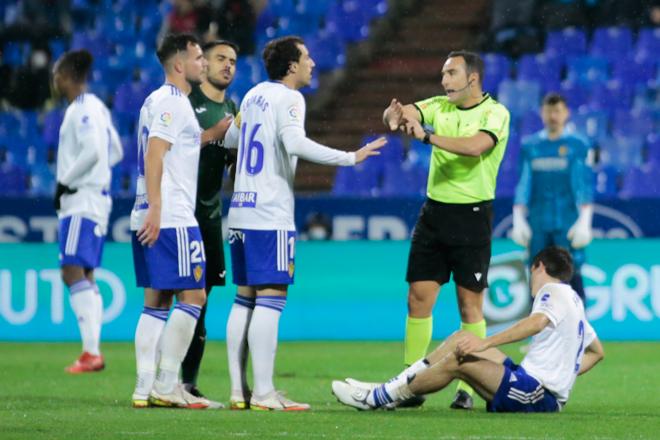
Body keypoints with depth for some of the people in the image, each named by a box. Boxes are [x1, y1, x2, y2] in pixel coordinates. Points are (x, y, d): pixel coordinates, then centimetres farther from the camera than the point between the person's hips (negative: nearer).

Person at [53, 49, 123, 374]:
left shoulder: (83, 109, -12)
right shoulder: (97, 108, 18)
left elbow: (92, 150, -23)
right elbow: (115, 152, 24)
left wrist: (64, 182, -13)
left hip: (82, 200, -10)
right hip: (91, 199, 10)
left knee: (73, 272, -16)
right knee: (84, 277, 10)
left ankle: (92, 352, -23)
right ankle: (92, 353, 9)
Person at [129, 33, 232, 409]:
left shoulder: (159, 101, 19)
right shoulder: (172, 102, -10)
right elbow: (154, 155, -18)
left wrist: (215, 133, 25)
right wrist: (155, 209, -24)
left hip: (153, 220, 10)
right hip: (172, 219, -10)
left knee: (157, 303, 8)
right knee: (192, 297, -7)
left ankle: (145, 388, 4)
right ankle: (166, 385, -9)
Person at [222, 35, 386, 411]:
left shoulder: (254, 94, 15)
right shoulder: (288, 98, -9)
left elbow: (231, 138, 28)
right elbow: (295, 142, -25)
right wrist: (350, 158, -23)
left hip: (241, 212, 8)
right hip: (271, 216, -8)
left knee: (245, 299, 10)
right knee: (271, 299, -8)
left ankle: (239, 390, 10)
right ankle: (264, 393, -12)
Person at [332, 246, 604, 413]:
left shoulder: (554, 291, -6)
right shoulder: (573, 300, 23)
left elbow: (537, 322, -29)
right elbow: (597, 351, 30)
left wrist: (487, 342, -36)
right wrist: (564, 375, 21)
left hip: (539, 396, -10)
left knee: (458, 360, -19)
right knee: (462, 339, 11)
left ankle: (377, 399, -11)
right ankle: (392, 389, 8)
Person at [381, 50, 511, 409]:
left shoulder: (495, 113, -8)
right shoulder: (438, 107, 8)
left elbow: (475, 146, -26)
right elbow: (402, 113, -8)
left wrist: (427, 136, -34)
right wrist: (394, 116, -33)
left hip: (472, 215, -5)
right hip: (434, 213, 5)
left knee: (470, 305, -2)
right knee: (418, 298, 1)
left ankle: (467, 389, 1)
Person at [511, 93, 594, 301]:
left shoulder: (578, 145, 3)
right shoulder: (530, 145, 12)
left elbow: (584, 185, -2)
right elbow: (523, 184, 10)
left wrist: (584, 221, -11)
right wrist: (518, 220, 2)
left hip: (568, 225, -3)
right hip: (538, 225, 3)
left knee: (571, 275, -9)